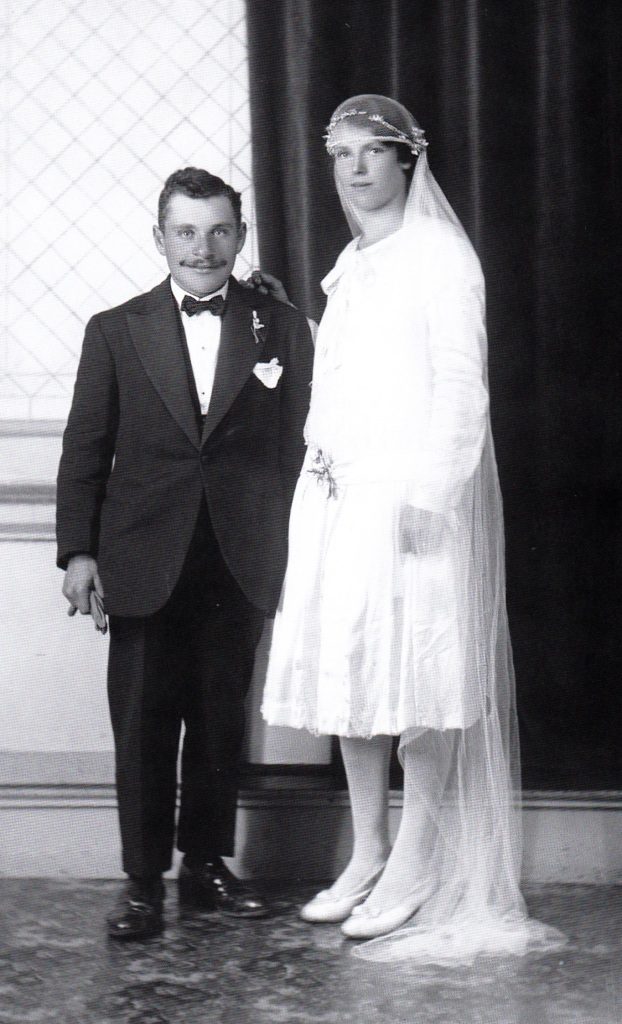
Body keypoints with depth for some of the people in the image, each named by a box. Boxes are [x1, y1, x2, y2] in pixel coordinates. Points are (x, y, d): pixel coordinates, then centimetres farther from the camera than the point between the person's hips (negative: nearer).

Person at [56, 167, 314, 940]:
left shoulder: (281, 330, 6)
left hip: (239, 563, 1)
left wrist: (290, 553, -2)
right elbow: (85, 451, 5)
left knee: (221, 722, 9)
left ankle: (206, 863, 23)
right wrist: (78, 551, -2)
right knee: (142, 725, 1)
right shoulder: (116, 332, 6)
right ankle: (143, 883, 10)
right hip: (145, 564, 0)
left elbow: (298, 445, 4)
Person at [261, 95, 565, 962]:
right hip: (336, 494, 8)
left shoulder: (440, 254, -5)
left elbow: (462, 386, -11)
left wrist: (427, 492, -18)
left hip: (409, 494, -8)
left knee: (414, 672, -5)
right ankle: (367, 855, 17)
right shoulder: (349, 266, 18)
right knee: (345, 672, 8)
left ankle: (416, 867, 3)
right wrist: (320, 458, 11)